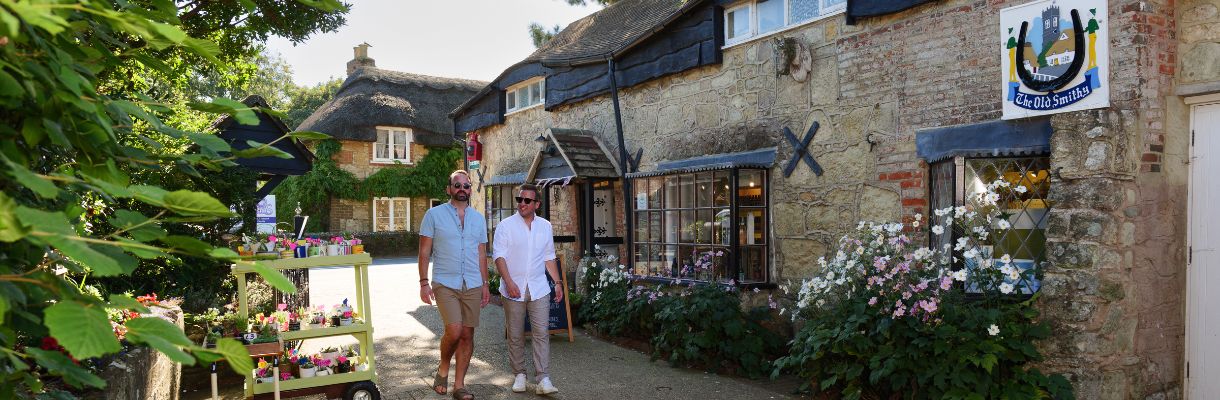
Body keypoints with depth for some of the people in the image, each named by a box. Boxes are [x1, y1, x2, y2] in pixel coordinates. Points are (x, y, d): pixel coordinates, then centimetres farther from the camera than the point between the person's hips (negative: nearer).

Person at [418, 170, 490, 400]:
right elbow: (424, 252, 0)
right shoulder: (434, 215, 0)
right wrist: (423, 283, -7)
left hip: (473, 286, 4)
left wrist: (485, 284, 10)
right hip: (445, 284, -4)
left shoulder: (478, 218, 11)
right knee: (454, 331, -16)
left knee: (467, 335, 4)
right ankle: (443, 369, 13)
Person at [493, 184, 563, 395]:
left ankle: (543, 379, -3)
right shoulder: (506, 225, -2)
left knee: (542, 333, -4)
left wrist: (558, 282, 9)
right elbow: (499, 256, -8)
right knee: (515, 335, 7)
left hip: (538, 289, 2)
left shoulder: (545, 226, 9)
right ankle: (519, 374, 21)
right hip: (514, 289, -2)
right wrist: (509, 282, -18)